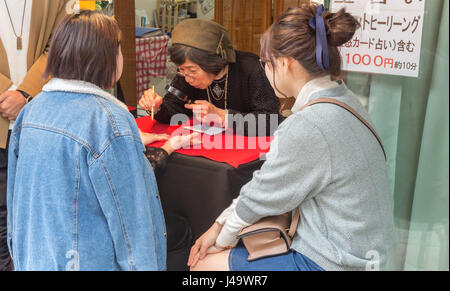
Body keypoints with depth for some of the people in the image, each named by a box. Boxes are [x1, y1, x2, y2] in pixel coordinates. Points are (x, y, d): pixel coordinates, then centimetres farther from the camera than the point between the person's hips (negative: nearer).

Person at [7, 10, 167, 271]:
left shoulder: (33, 109, 0)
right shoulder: (110, 121, -24)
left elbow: (17, 194, 9)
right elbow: (131, 217, -21)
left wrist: (21, 253, 20)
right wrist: (145, 265, -10)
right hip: (92, 261, -7)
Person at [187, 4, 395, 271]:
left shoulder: (308, 127, -28)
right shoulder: (342, 99, 2)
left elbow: (261, 197, -14)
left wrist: (222, 239, 4)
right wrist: (220, 225, 6)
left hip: (327, 262, -8)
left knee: (204, 265, 1)